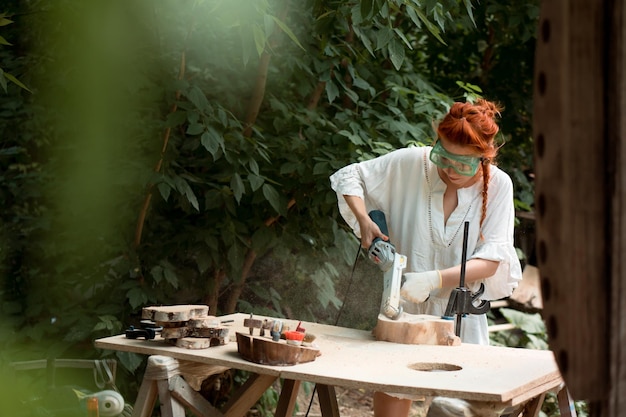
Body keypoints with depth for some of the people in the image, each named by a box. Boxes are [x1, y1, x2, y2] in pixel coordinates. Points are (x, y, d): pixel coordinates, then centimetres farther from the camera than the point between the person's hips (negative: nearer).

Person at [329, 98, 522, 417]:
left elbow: (490, 262, -12)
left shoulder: (498, 185, -9)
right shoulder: (412, 162, -10)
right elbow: (349, 177, 3)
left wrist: (434, 279, -26)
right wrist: (364, 221, -14)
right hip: (404, 309, 0)